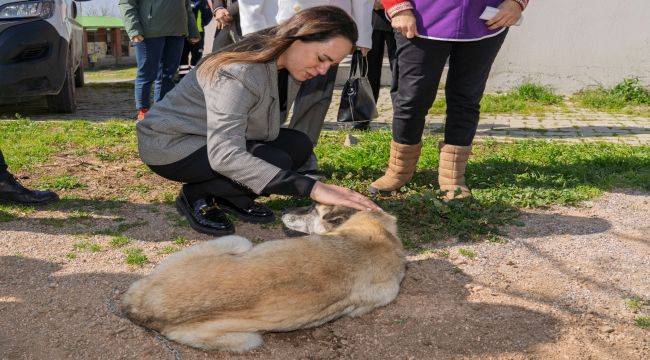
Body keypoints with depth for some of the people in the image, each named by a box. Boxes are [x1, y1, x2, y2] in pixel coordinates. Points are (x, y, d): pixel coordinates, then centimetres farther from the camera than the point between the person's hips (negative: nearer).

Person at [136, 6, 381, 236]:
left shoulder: (287, 67, -6)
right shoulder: (239, 73, -32)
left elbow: (272, 128, 5)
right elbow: (224, 155, -43)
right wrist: (312, 188, -49)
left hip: (219, 138, 8)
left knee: (299, 145, -9)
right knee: (276, 162, -27)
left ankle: (228, 197, 4)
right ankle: (196, 196, -6)